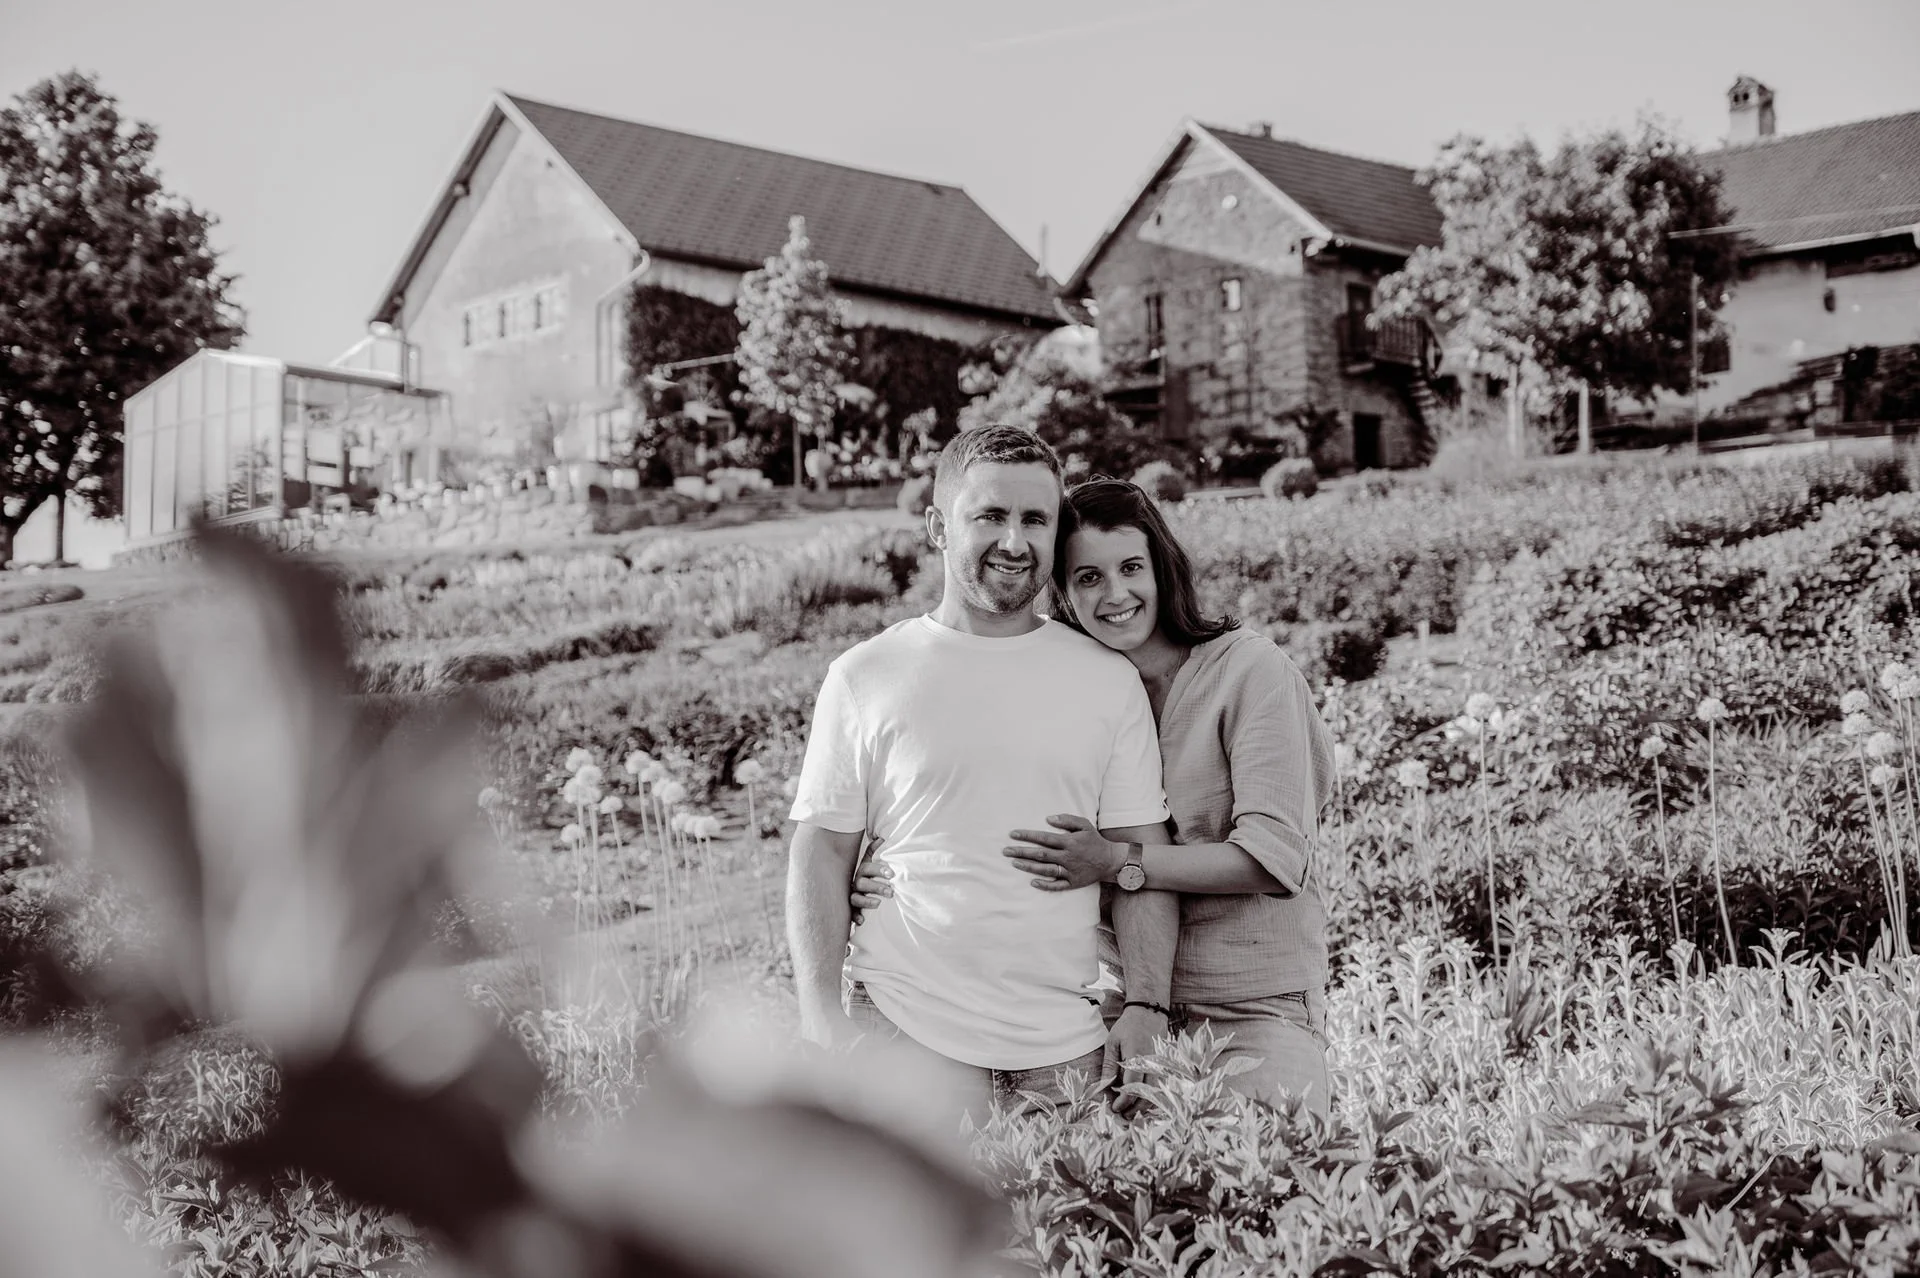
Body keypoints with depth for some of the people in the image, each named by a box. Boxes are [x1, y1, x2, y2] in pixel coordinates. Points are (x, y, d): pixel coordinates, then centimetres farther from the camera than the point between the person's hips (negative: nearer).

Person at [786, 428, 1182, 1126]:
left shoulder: (1109, 680, 7)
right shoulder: (864, 677, 2)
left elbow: (1141, 855, 6)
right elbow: (822, 855, 2)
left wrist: (1147, 1004, -6)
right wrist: (823, 1017, -7)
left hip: (1067, 1042, 2)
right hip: (908, 1025, -2)